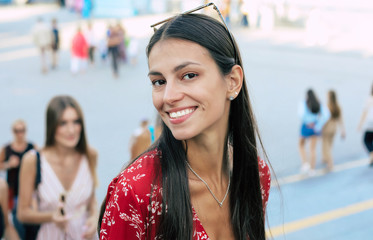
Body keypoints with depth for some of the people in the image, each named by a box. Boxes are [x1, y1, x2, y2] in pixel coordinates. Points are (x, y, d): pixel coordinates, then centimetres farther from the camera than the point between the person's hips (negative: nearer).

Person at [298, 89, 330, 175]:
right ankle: (312, 169, 13)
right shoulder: (320, 104, 1)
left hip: (306, 127, -3)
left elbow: (301, 114, -28)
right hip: (316, 128, 3)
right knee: (313, 149, 11)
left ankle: (305, 163, 2)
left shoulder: (303, 104, -9)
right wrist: (318, 126, -9)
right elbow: (326, 115, -11)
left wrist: (307, 122, -13)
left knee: (301, 145, 19)